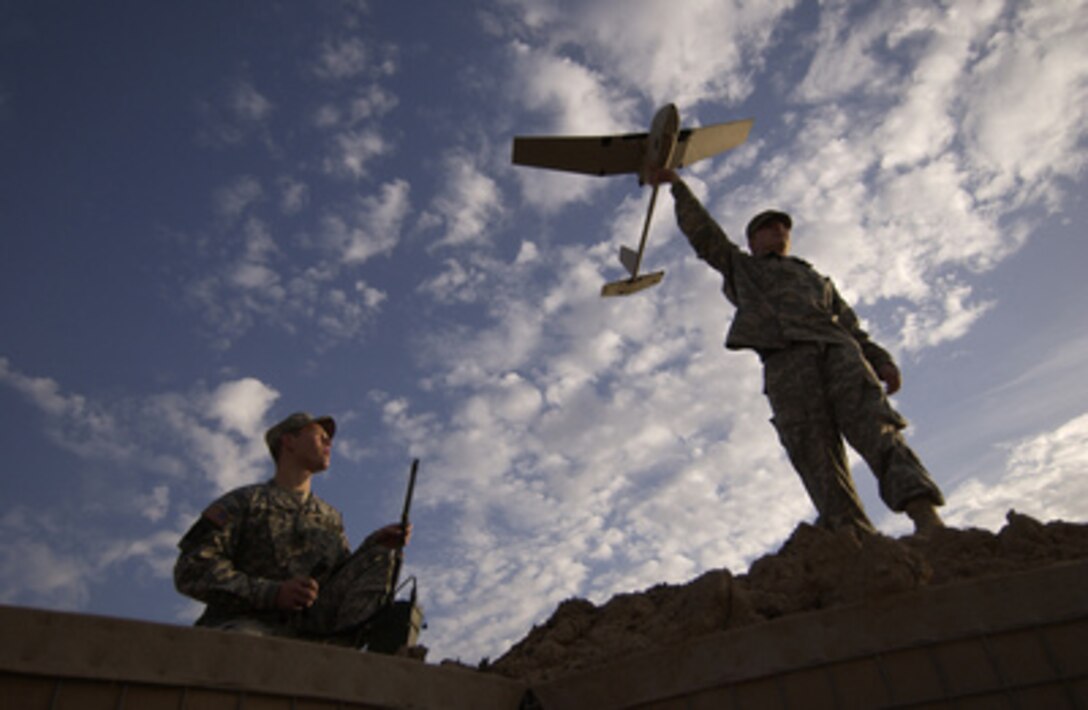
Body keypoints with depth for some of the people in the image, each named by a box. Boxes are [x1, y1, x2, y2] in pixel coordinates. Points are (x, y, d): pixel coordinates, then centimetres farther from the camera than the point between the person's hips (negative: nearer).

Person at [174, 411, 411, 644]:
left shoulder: (330, 517, 22)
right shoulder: (243, 502, 7)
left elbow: (343, 584, 17)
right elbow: (192, 571, -4)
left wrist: (375, 546, -1)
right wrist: (273, 593, -16)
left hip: (308, 629, 5)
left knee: (380, 555, -8)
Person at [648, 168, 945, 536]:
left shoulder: (817, 278, 40)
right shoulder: (741, 267, 35)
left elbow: (850, 324, 26)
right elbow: (702, 231, 30)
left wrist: (881, 360, 9)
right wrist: (678, 185, 28)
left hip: (838, 350, 3)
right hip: (785, 357, -2)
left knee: (875, 426, -21)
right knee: (816, 452, -19)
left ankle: (927, 520, -34)